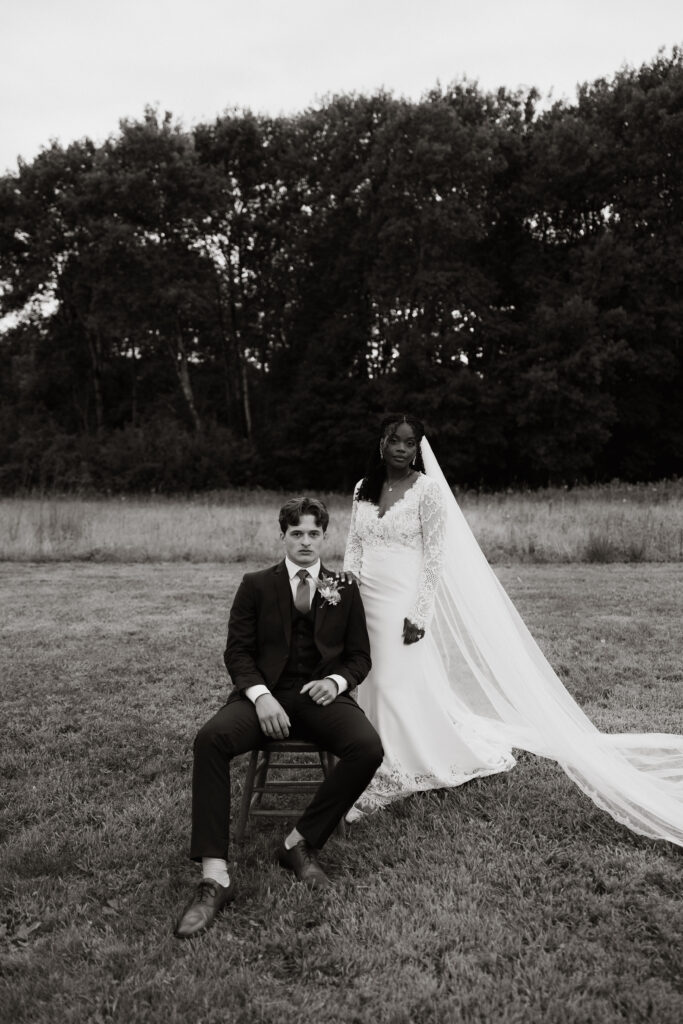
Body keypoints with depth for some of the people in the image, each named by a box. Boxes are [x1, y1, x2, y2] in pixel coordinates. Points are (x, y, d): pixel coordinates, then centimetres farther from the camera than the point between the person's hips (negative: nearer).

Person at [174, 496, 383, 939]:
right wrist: (261, 696, -16)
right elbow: (237, 651, 3)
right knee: (210, 739, -31)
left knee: (368, 748, -29)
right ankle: (215, 876, -27)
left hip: (322, 696, 1)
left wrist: (337, 681, -9)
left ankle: (301, 842, -11)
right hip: (265, 694, -1)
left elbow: (360, 656, 13)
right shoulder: (256, 585, 9)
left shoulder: (346, 591, 13)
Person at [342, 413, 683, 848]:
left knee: (402, 688, -5)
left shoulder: (426, 489, -8)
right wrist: (348, 576, -6)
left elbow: (434, 557, -10)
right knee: (372, 684, 11)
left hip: (403, 605, -6)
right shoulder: (363, 488, 10)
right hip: (364, 604, 6)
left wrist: (418, 614, -14)